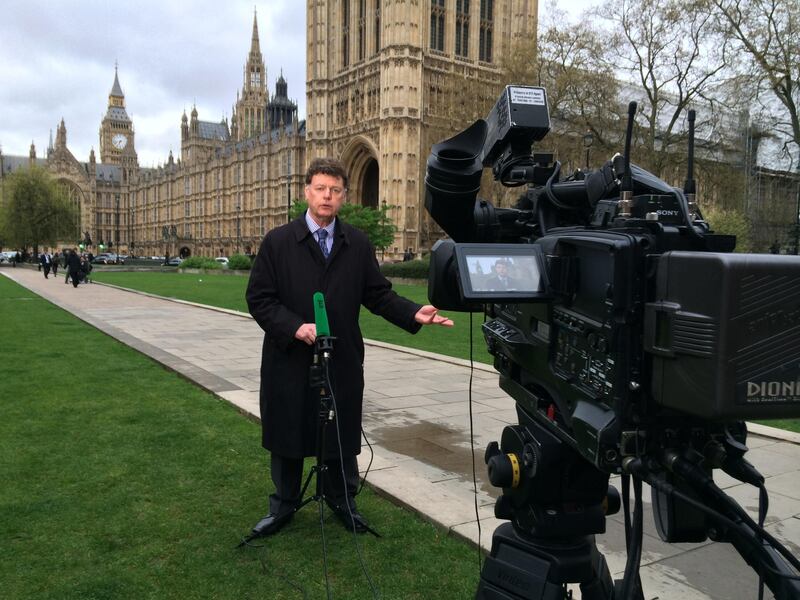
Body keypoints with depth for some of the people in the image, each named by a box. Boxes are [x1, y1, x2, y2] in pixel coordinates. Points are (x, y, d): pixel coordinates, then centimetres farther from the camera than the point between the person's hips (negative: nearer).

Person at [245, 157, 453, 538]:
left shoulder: (358, 245, 5)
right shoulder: (277, 242, -1)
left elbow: (378, 294, 3)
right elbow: (258, 297, -5)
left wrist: (414, 314, -14)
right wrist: (295, 327, -20)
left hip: (343, 362, 1)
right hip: (289, 360, -1)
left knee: (342, 436, 13)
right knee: (287, 436, 12)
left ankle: (343, 502, 34)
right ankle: (283, 505, 33)